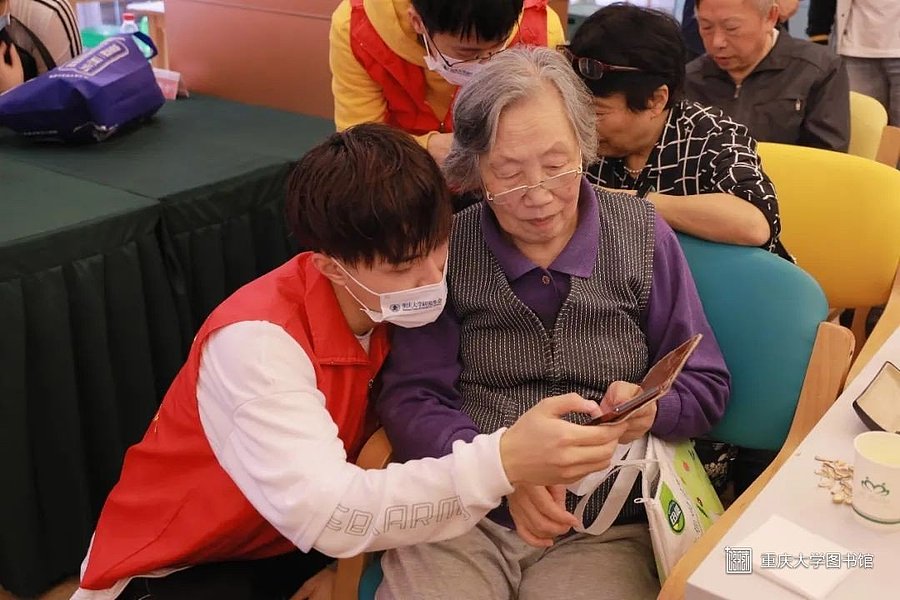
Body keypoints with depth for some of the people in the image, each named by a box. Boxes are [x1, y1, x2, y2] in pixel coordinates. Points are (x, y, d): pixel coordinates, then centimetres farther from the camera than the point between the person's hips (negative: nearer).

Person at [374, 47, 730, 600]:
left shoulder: (643, 236, 2)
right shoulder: (447, 249, 0)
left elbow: (707, 387, 6)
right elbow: (410, 398, -4)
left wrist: (651, 409, -17)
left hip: (604, 530, 1)